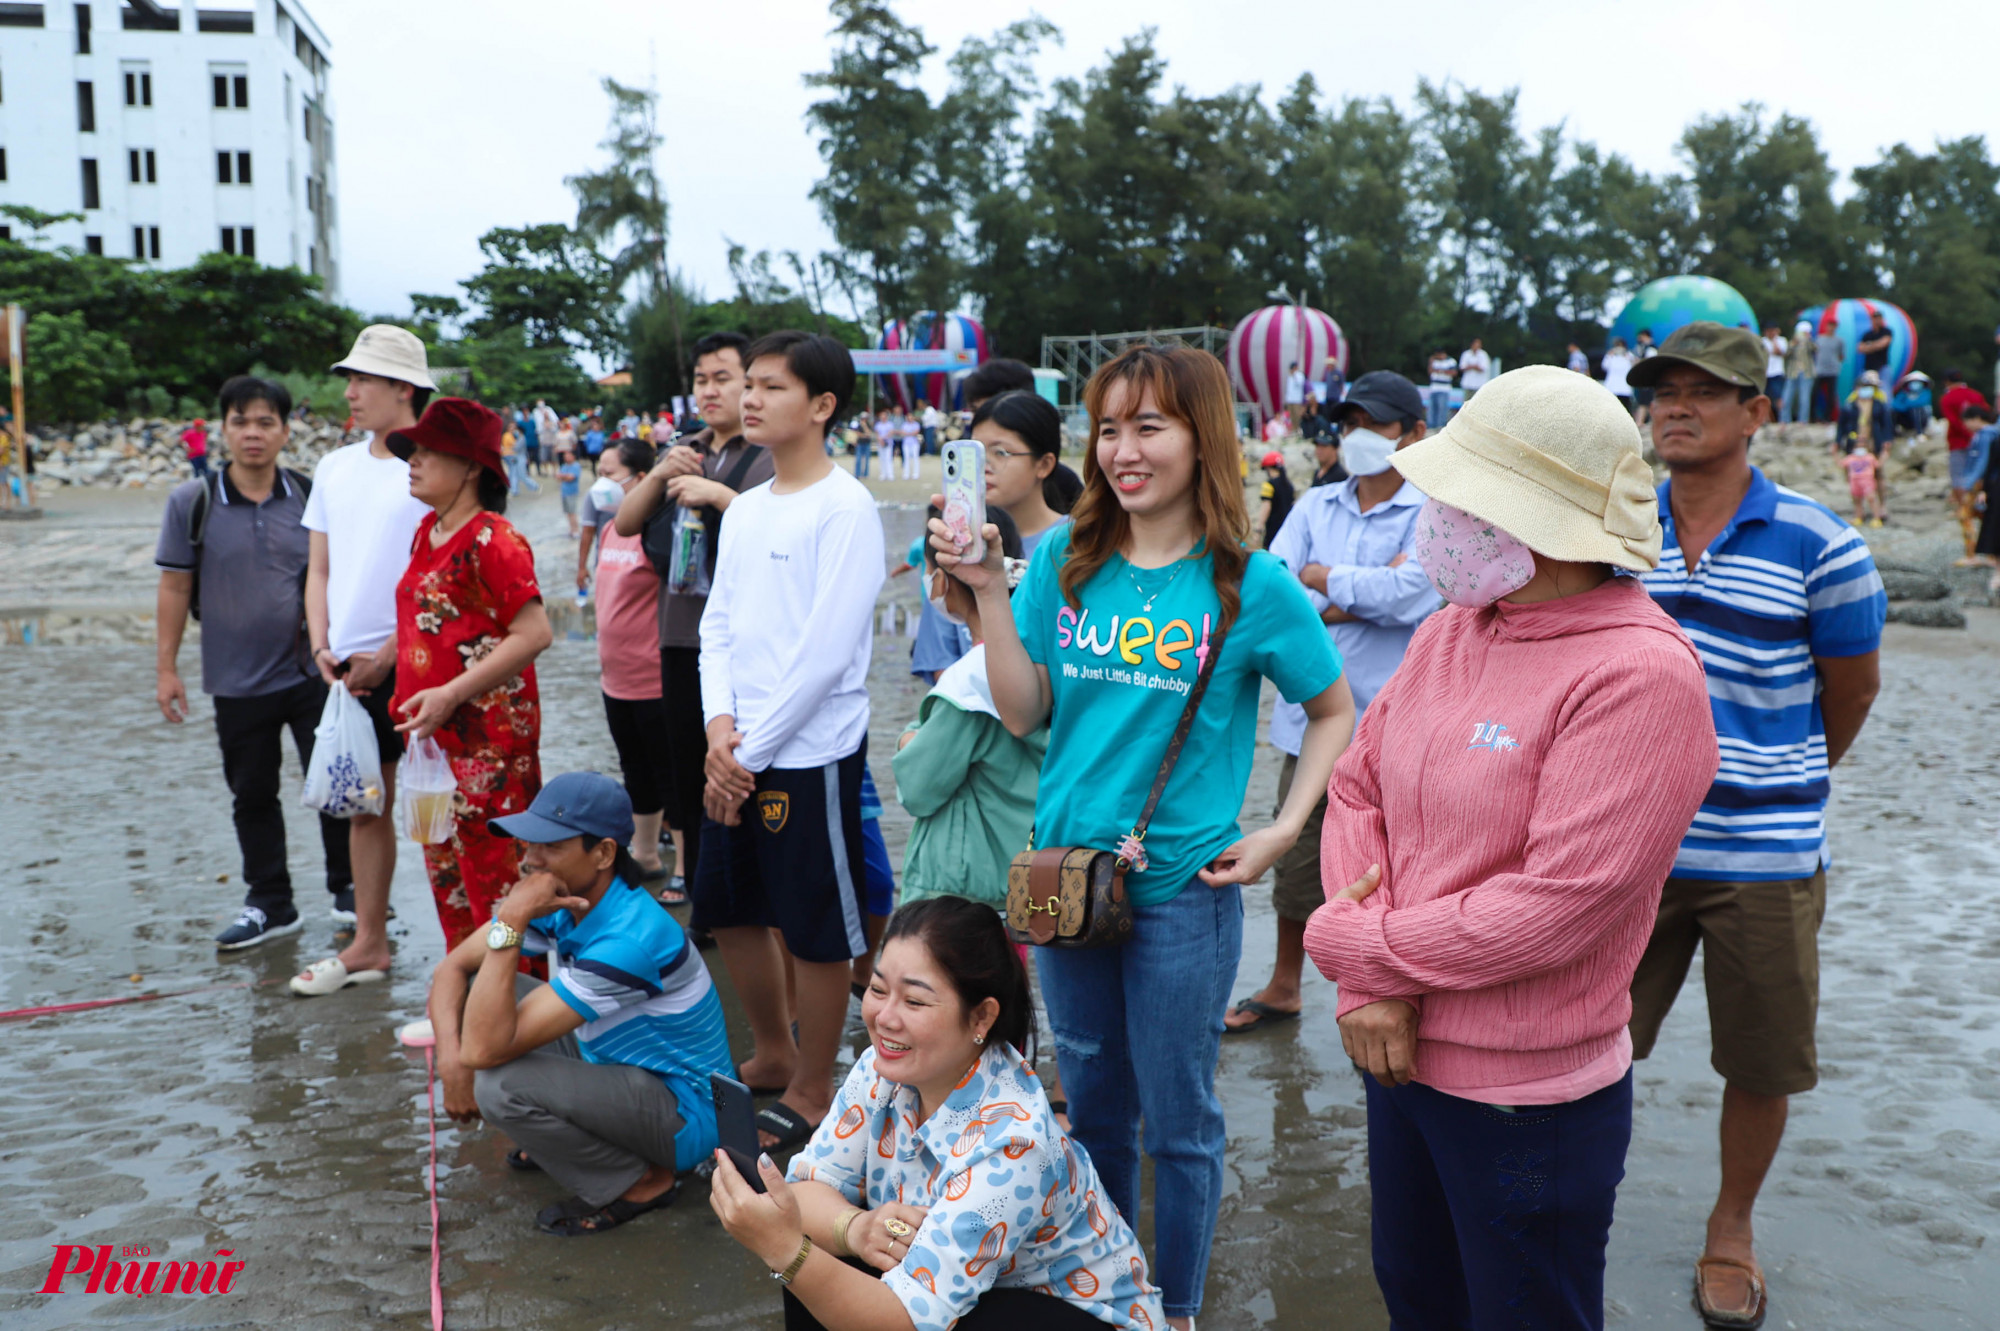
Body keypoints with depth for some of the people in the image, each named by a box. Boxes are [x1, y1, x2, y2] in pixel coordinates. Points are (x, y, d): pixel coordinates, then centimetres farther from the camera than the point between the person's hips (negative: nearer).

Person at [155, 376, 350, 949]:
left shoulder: (311, 497, -3)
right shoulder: (192, 502, -4)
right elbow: (175, 586, 1)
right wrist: (167, 668, 0)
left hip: (312, 672, -1)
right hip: (237, 682, 1)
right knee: (252, 795, 12)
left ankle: (348, 886, 22)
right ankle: (269, 904, 25)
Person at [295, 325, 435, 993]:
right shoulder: (335, 468, 13)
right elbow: (320, 569, 16)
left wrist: (386, 657, -14)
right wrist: (323, 647, 1)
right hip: (349, 667, 7)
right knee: (364, 804, 13)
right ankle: (369, 944, 24)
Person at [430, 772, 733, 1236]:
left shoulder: (631, 939, -34)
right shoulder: (559, 901, -7)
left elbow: (484, 1049, -35)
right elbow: (452, 968, 3)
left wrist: (510, 923, -36)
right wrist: (450, 1058, -13)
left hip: (686, 1115, -9)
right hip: (610, 1061, 9)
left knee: (500, 1086, -29)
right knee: (478, 994, 4)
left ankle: (642, 1182, -7)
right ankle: (558, 1136, 17)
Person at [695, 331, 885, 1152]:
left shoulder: (845, 508, -12)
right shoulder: (744, 509, 12)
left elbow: (827, 651, -17)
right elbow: (718, 624, 12)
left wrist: (753, 751, -15)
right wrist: (719, 724, -5)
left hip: (810, 754, -8)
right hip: (736, 753, 8)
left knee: (816, 929, 3)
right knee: (729, 909, 17)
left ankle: (812, 1092, 19)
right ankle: (773, 1053, 37)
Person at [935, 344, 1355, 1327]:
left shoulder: (1251, 584, -8)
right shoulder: (1065, 562, 1)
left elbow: (1336, 712, 4)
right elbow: (1024, 713, -1)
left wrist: (1283, 831, -6)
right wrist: (989, 590, -9)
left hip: (1184, 887, -3)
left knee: (1176, 1121, 9)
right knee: (1093, 1104, 19)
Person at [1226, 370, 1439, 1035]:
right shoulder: (1315, 506, 10)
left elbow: (1410, 594, -20)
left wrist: (1322, 578, -7)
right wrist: (1362, 596, -13)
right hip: (1310, 715, 5)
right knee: (1298, 860, 17)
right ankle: (1284, 987, 36)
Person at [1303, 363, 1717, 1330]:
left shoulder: (1640, 676, -23)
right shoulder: (1450, 631, 2)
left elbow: (1558, 907, -27)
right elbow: (1357, 789, 5)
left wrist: (1353, 945, -16)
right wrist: (1368, 986, -10)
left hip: (1530, 1099, -7)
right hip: (1398, 1057, 7)